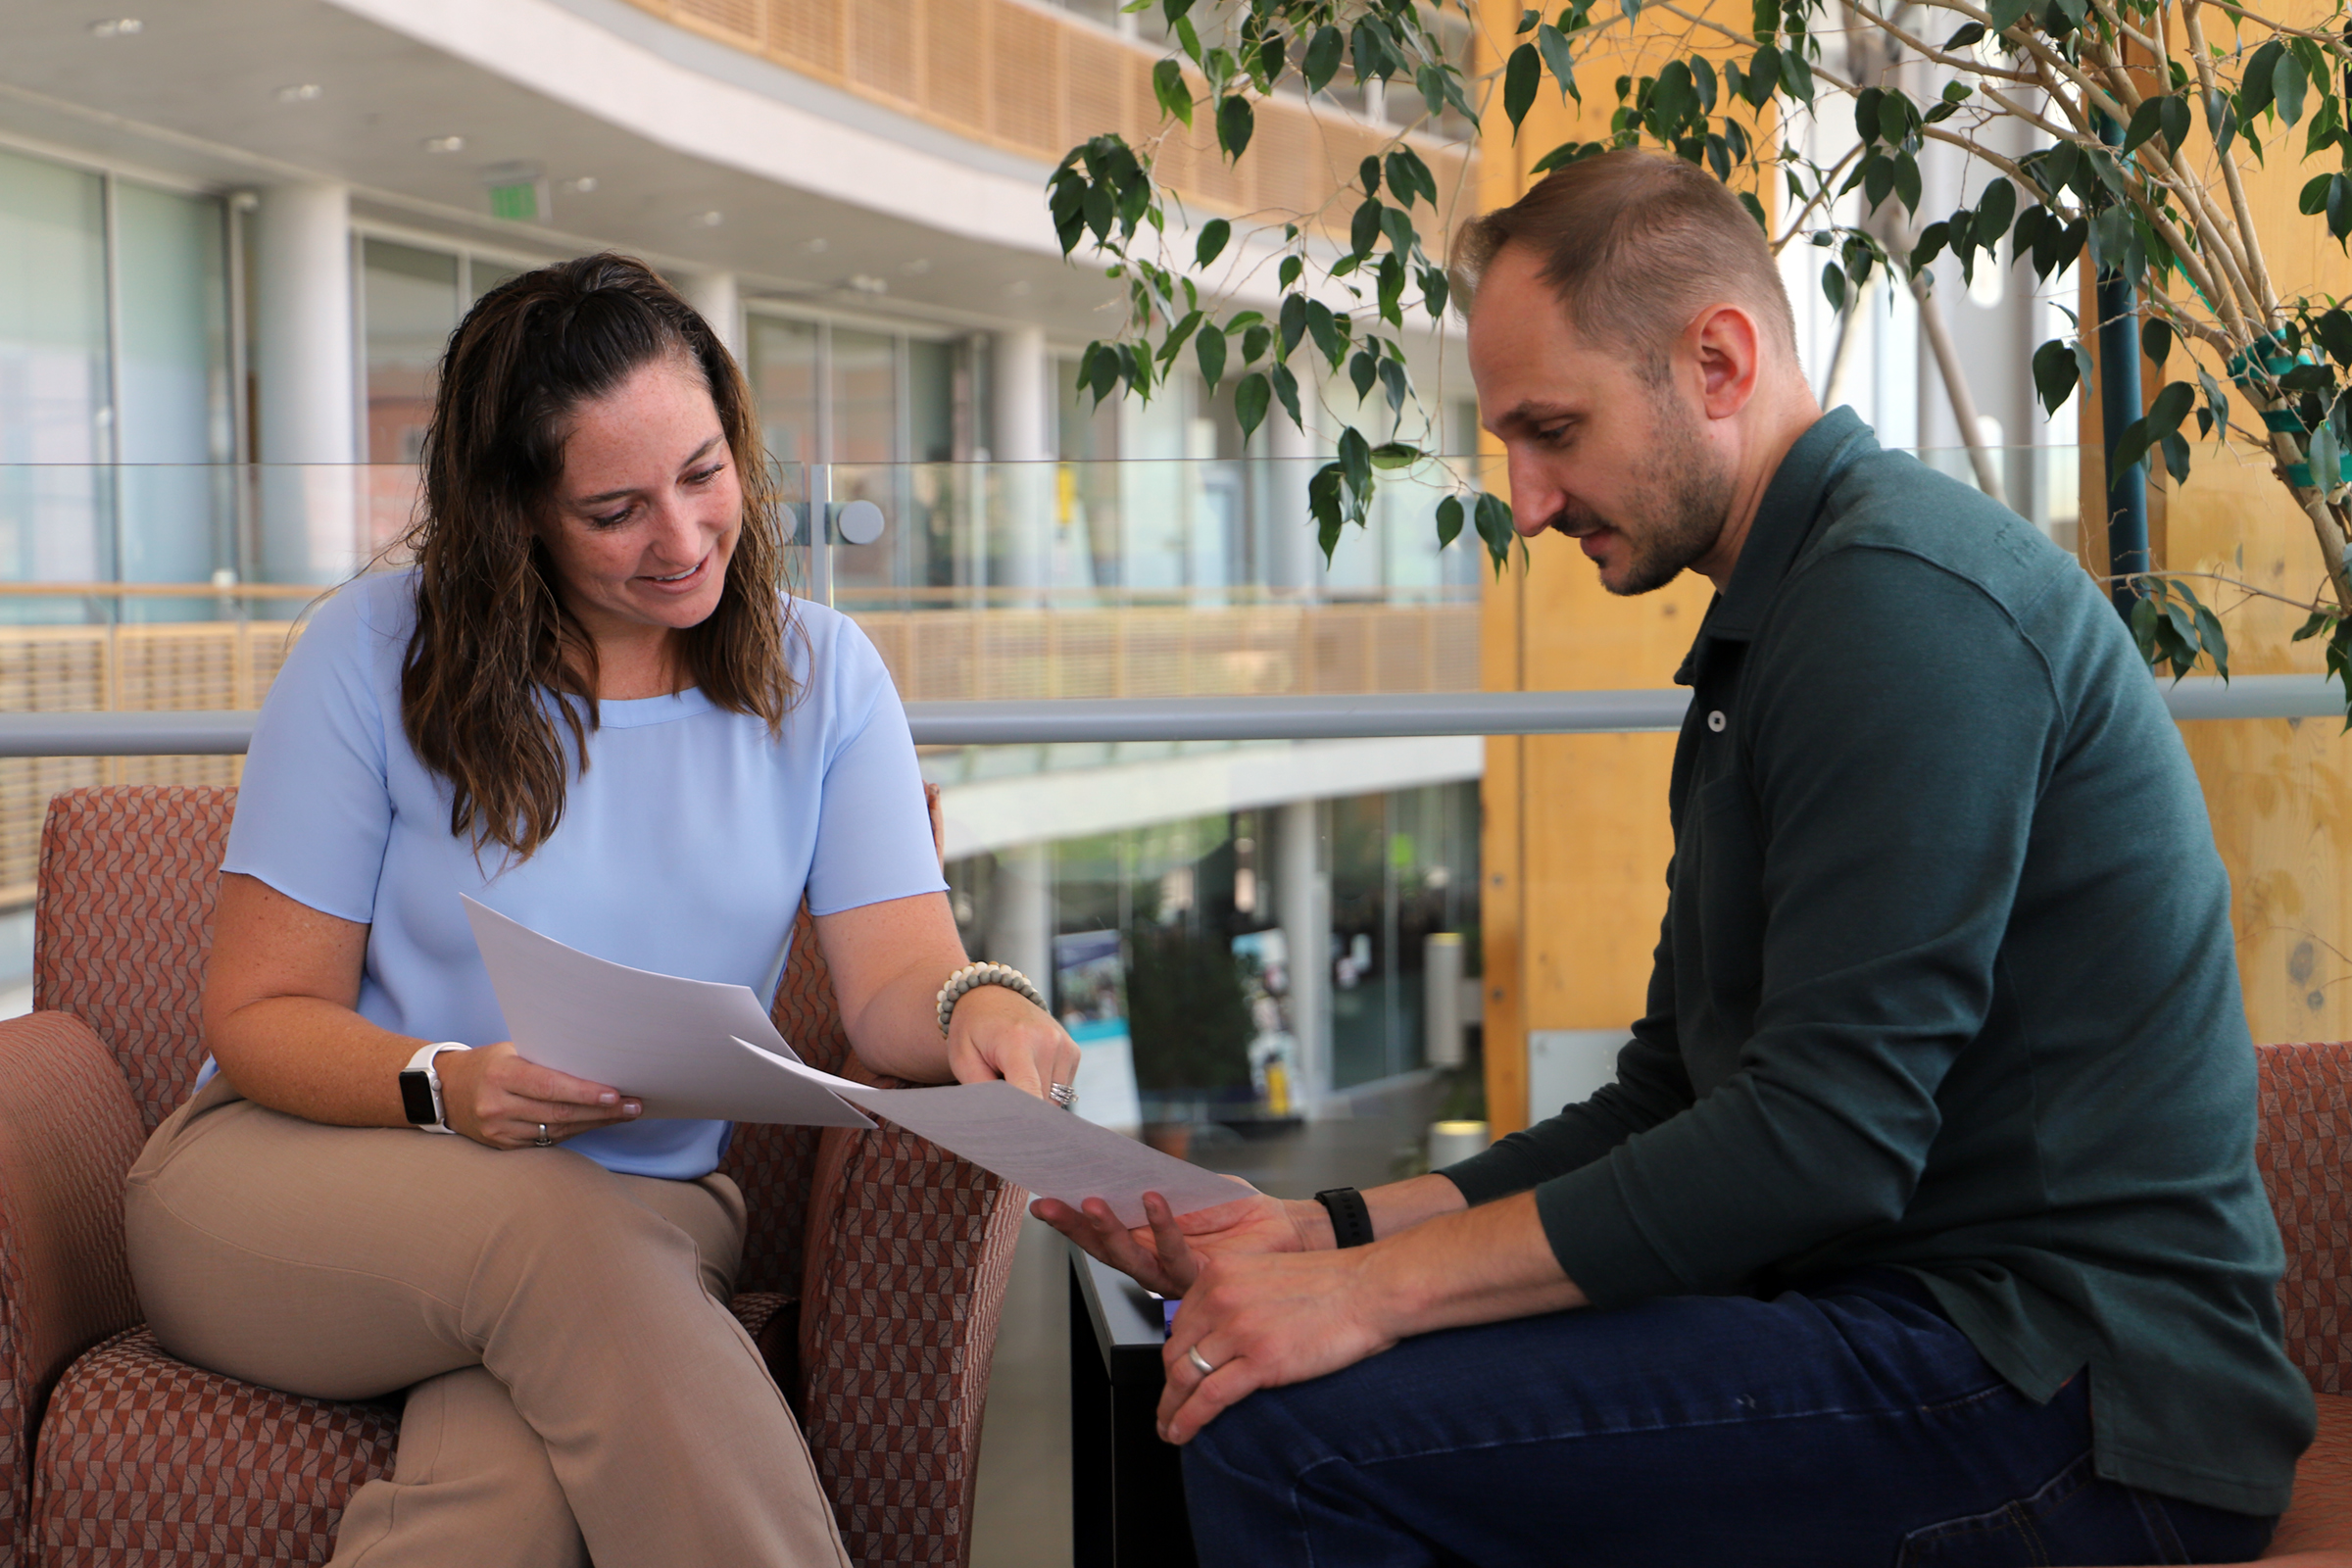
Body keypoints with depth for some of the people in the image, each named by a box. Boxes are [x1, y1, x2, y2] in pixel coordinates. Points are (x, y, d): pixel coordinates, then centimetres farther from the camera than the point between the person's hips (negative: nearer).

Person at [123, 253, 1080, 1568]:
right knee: (548, 1224, -38)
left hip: (644, 1207, 1)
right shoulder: (382, 650, -4)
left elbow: (894, 978, -4)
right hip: (293, 1188, -1)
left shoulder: (819, 673, 5)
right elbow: (260, 1012, -3)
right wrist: (444, 1090, -24)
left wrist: (976, 1006, -30)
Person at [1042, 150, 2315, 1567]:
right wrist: (1333, 1230, 7)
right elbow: (1672, 1096, 18)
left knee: (1291, 1439, -22)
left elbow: (1823, 1136, -23)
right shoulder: (1773, 628, 19)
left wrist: (1375, 1288, -19)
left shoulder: (1901, 592, -15)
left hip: (2059, 1387, -10)